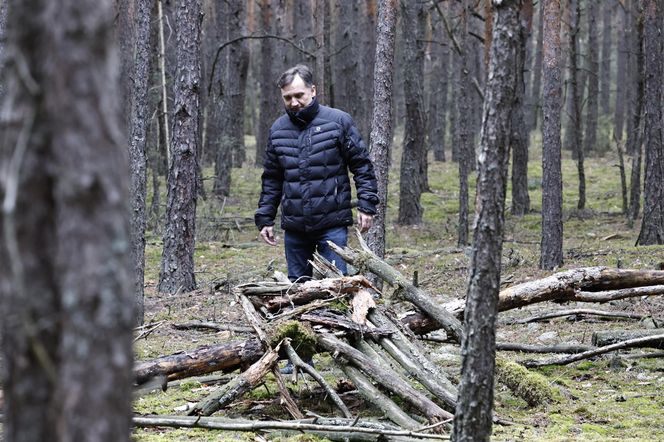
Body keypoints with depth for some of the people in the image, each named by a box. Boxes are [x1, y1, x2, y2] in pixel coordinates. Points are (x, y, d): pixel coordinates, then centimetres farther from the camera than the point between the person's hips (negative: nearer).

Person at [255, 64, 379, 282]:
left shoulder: (338, 121, -3)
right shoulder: (278, 129, 9)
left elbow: (362, 165, -2)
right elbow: (271, 179, 16)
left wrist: (366, 205, -10)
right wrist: (265, 218, 12)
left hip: (332, 224, -4)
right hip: (294, 226, 4)